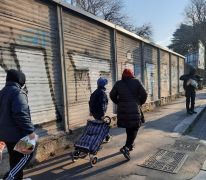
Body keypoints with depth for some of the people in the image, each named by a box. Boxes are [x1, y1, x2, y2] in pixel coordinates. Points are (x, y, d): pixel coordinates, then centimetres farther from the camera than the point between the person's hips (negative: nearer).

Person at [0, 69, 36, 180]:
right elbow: (21, 114, -27)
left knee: (14, 157, 19)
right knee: (27, 154, 4)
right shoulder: (18, 92, -18)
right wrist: (30, 130, -23)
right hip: (17, 132, -9)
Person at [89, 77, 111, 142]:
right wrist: (102, 114, -21)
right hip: (99, 113, -9)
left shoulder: (94, 92, 13)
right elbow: (102, 104, -23)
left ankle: (107, 137, 33)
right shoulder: (102, 92, -16)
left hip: (94, 112, 9)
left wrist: (91, 111, 25)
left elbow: (90, 102, 18)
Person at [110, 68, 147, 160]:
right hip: (134, 109, -4)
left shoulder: (118, 83, 5)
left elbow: (112, 95, 8)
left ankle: (130, 144, 34)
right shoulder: (136, 82, -3)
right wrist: (140, 103, 10)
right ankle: (126, 147, -11)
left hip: (122, 109, 4)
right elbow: (144, 94, -5)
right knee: (134, 128, 3)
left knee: (128, 128, 20)